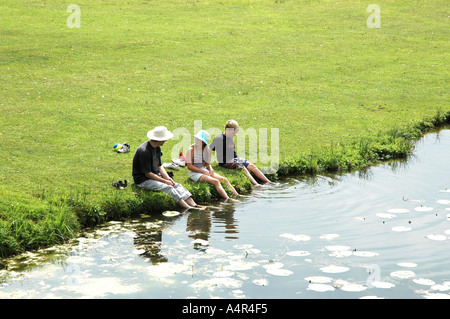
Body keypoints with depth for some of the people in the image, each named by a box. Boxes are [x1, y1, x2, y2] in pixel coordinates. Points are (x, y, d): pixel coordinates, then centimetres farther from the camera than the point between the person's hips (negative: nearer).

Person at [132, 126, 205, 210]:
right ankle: (187, 208, -34)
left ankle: (193, 205, -21)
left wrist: (167, 177, -4)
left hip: (156, 176, 9)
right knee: (167, 187, -27)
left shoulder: (157, 148, 8)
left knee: (177, 185, -10)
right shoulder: (144, 151, -22)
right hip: (143, 180, -9)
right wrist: (164, 181, -19)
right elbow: (147, 174, -21)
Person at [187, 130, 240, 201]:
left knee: (224, 179, -11)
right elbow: (189, 166, -14)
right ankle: (228, 199, -38)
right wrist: (204, 172, -17)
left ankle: (237, 195, -18)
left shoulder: (206, 150, 9)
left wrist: (210, 170, -7)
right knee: (216, 181, -28)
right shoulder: (191, 150, -9)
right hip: (195, 173, -7)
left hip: (204, 170, 7)